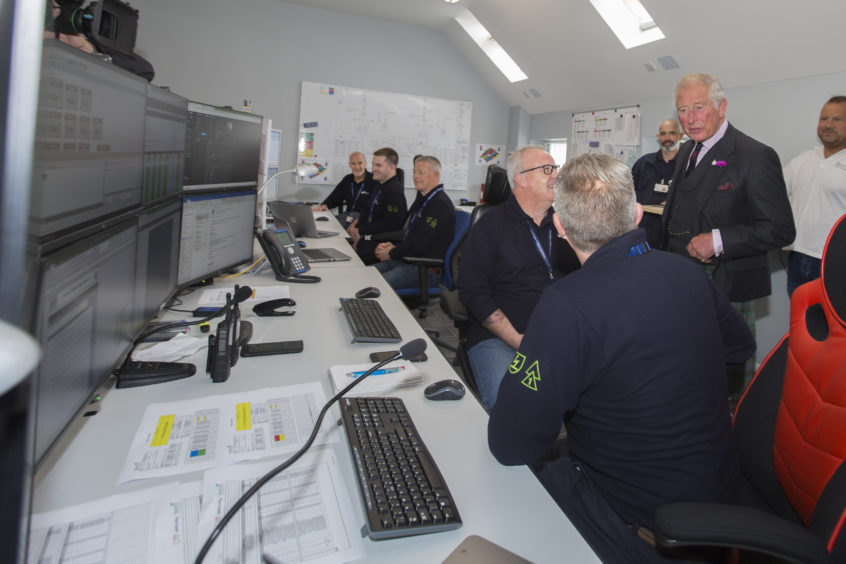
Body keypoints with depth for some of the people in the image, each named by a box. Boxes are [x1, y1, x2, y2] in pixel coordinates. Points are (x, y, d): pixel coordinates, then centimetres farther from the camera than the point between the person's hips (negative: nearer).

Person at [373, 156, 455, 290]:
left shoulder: (440, 204, -16)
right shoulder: (423, 199, 18)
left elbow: (419, 243, -19)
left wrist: (391, 254, -7)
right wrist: (394, 246, 5)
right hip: (407, 260, 10)